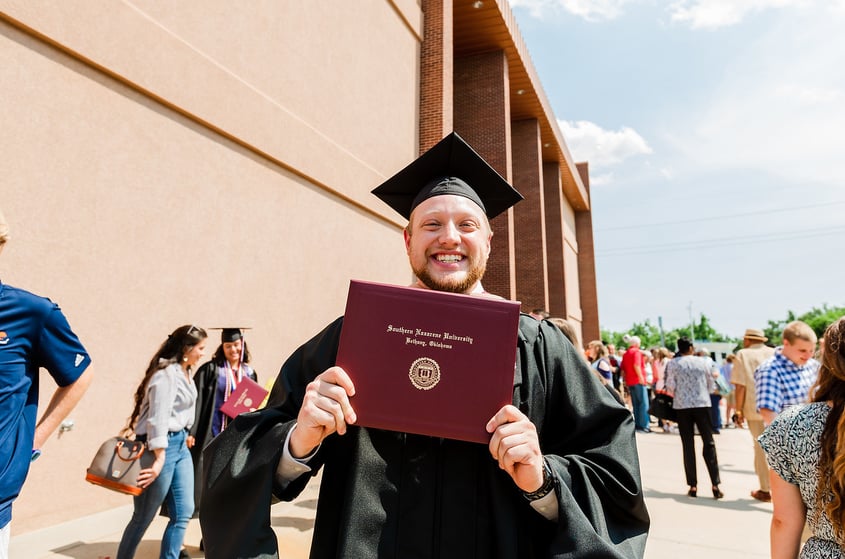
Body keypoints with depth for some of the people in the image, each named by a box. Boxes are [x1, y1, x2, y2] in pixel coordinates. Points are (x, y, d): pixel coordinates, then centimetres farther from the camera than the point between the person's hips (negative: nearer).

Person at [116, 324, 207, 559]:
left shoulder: (184, 372, 8)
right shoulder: (167, 374, -20)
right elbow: (158, 418, -24)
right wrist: (159, 459, -25)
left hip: (180, 445, 9)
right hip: (162, 447, -9)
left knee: (184, 512, 6)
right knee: (144, 516, 7)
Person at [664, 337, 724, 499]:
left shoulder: (672, 364, -1)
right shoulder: (703, 362, 3)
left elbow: (670, 388, -3)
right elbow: (712, 387, 8)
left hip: (682, 406, 0)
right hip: (702, 405, 0)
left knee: (688, 445, 6)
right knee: (709, 444, 8)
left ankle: (693, 486, 7)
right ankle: (715, 485, 4)